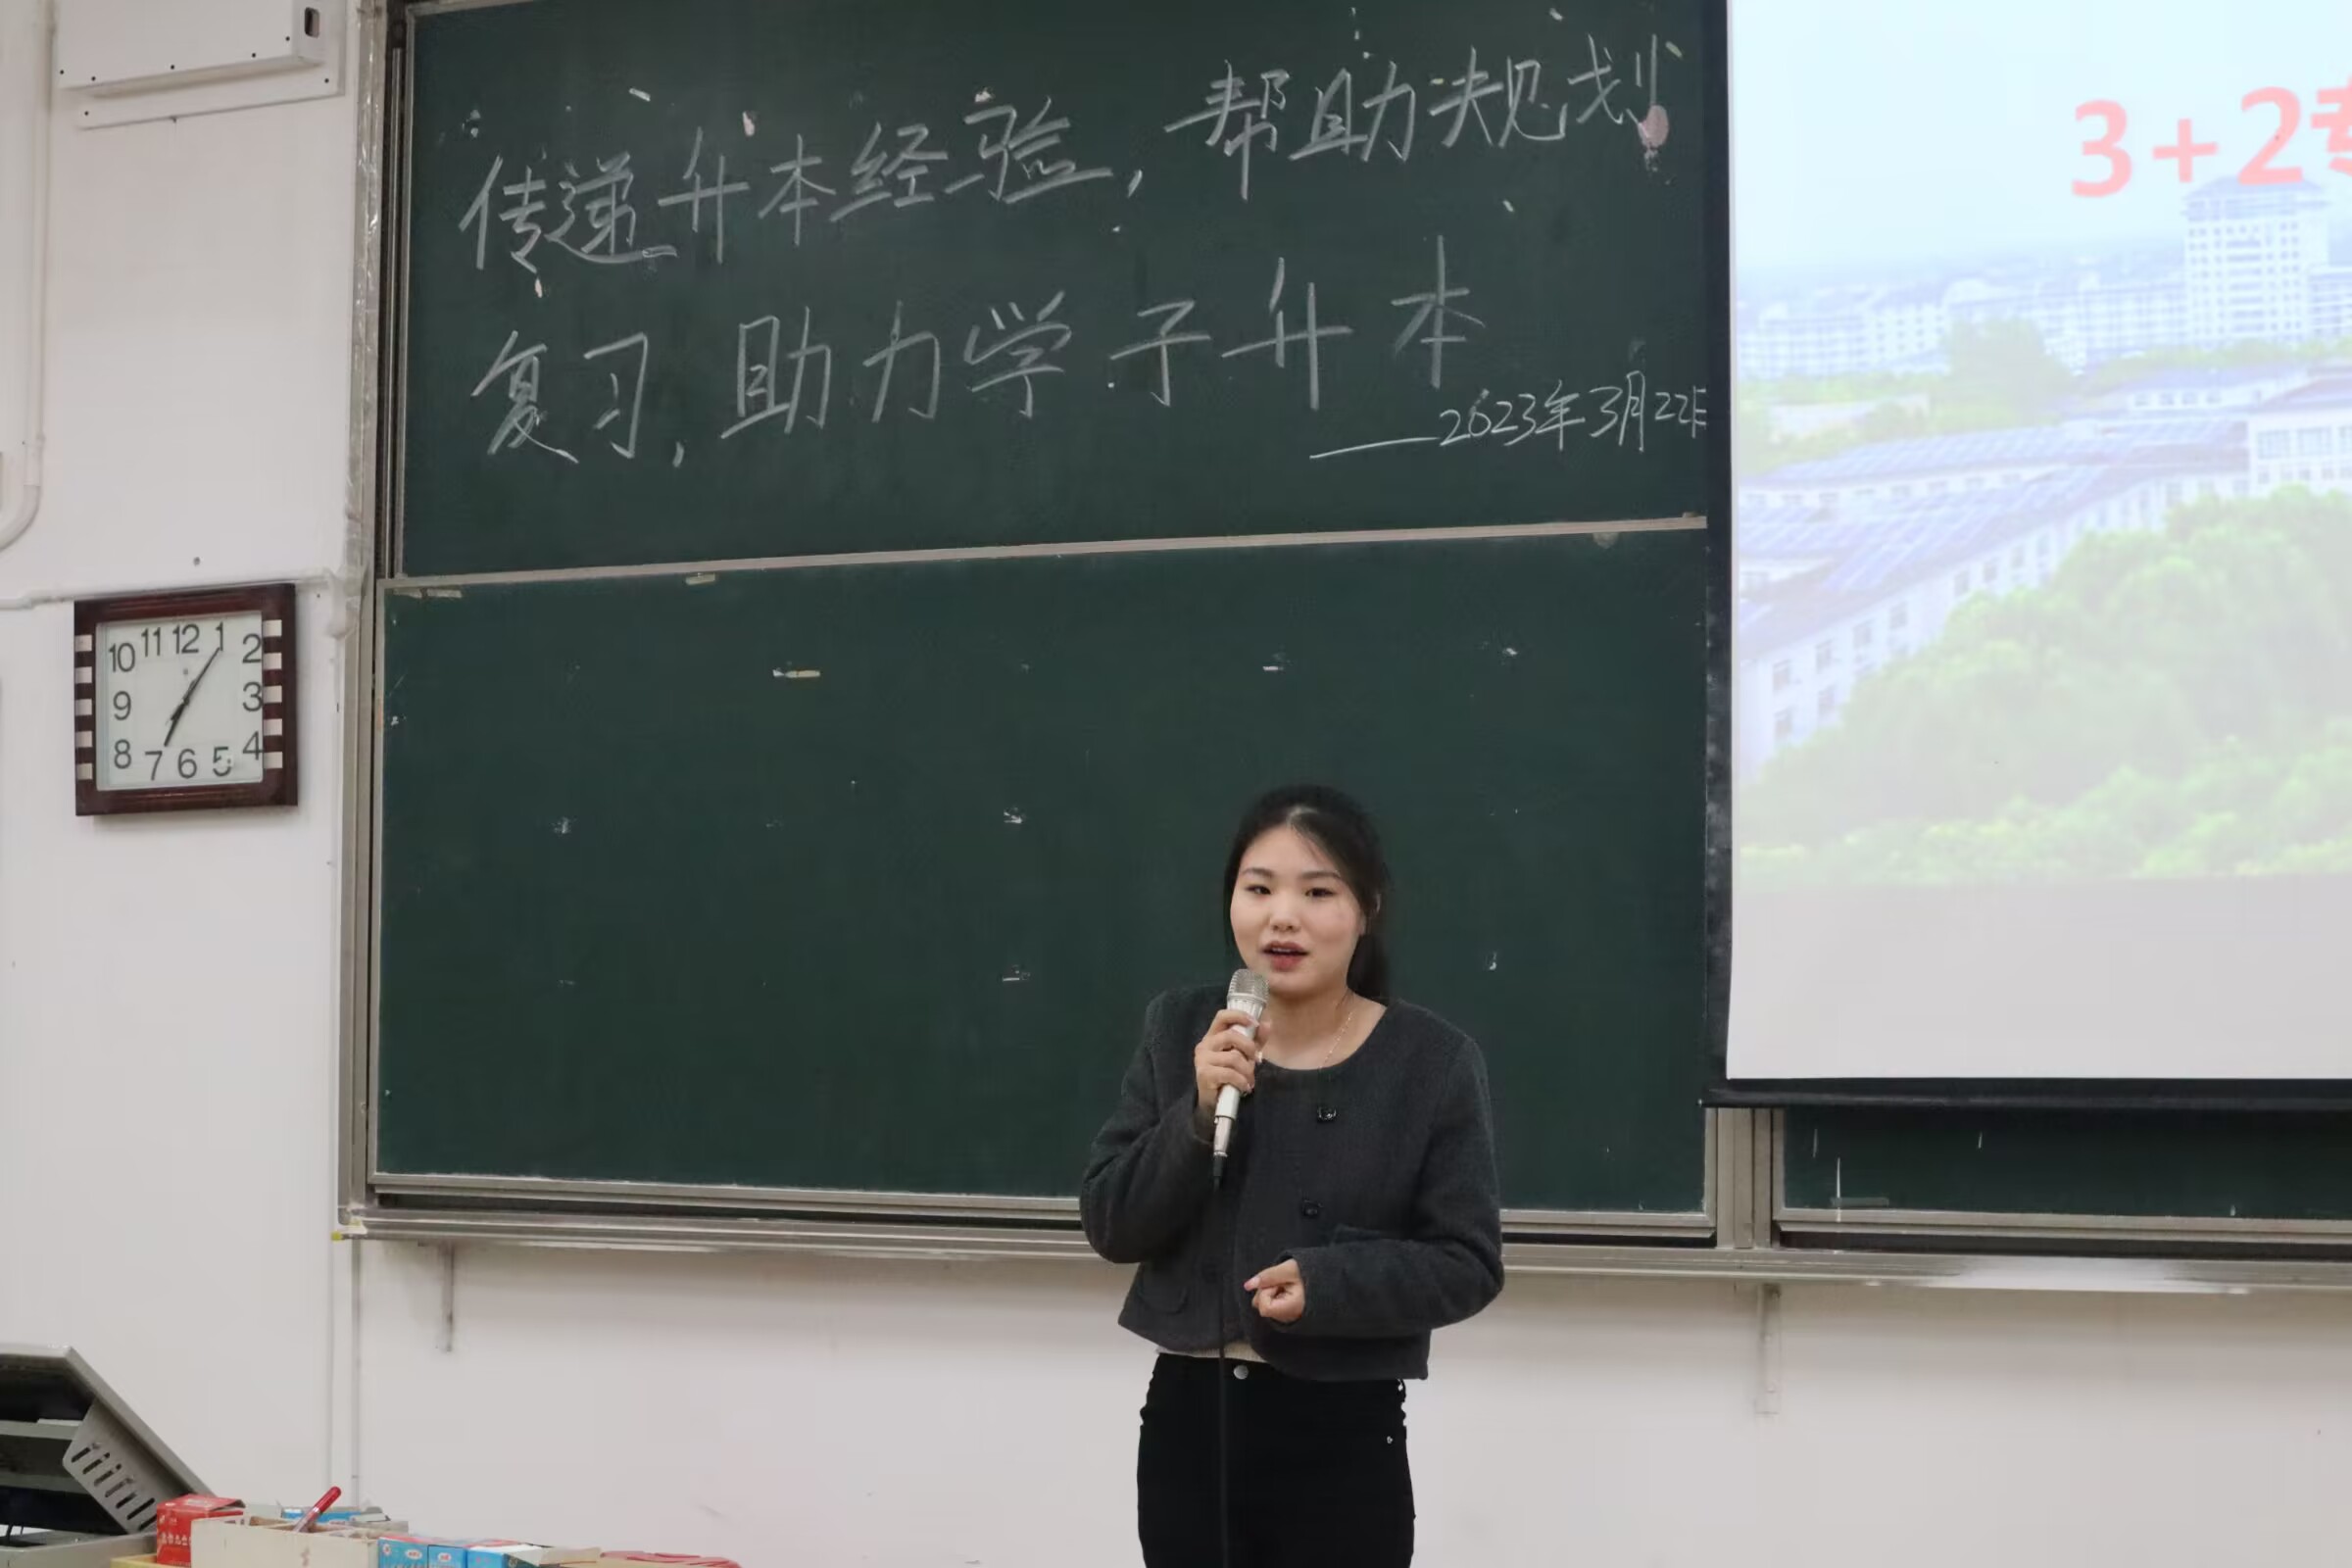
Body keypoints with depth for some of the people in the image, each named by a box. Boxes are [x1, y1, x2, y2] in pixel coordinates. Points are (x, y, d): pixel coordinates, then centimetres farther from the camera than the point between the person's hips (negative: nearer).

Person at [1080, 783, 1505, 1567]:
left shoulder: (1432, 1060, -8)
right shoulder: (1179, 1030, 1)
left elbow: (1468, 1263, -8)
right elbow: (1111, 1224, -2)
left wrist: (1327, 1281, -24)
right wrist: (1200, 1113, -18)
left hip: (1341, 1435, -3)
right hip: (1187, 1416, 3)